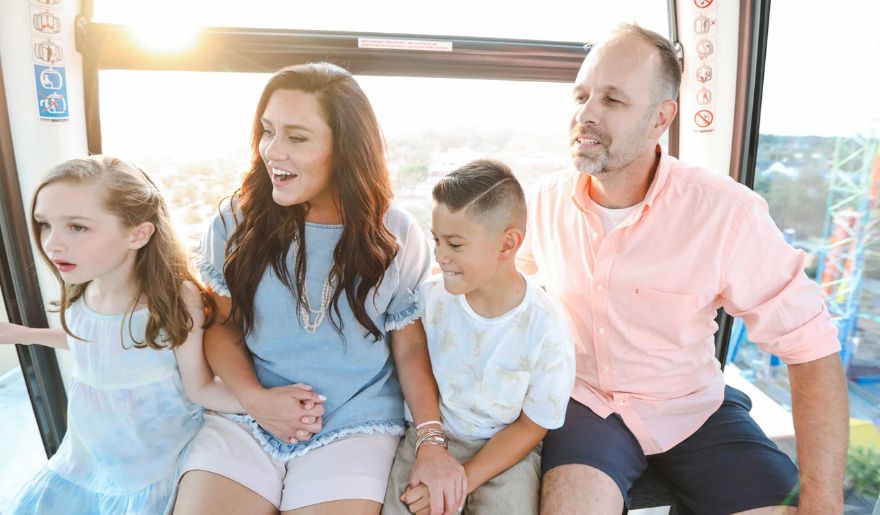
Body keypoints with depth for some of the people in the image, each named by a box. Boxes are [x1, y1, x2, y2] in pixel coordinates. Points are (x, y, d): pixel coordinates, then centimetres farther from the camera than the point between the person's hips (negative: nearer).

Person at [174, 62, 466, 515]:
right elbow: (220, 325, 5)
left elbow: (411, 346, -1)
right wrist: (254, 397, -13)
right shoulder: (235, 225, -4)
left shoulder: (396, 238, -7)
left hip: (355, 426, -1)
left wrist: (432, 442, -13)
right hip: (244, 417, 2)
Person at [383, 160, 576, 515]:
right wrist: (428, 439, -13)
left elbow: (531, 427, -10)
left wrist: (462, 480, -16)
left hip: (506, 448, -1)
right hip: (434, 435, 2)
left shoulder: (546, 329, -20)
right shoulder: (430, 296, -11)